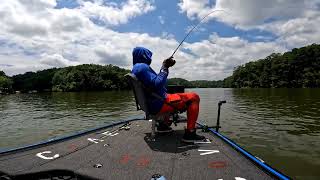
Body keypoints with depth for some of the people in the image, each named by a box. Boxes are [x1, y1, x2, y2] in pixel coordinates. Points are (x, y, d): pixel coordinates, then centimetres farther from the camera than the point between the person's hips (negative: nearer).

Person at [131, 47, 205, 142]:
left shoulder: (135, 68, 16)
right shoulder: (142, 67, -16)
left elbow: (155, 80, 19)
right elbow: (157, 84, -26)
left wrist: (165, 66, 11)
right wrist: (164, 68, -15)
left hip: (150, 105, 11)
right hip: (158, 105, -11)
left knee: (170, 98, 40)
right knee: (194, 98, -7)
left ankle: (163, 125, 34)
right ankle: (189, 133, -8)